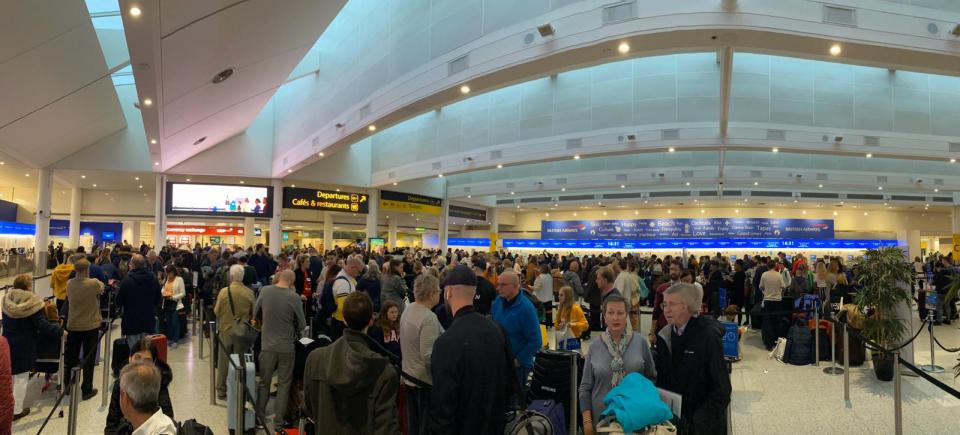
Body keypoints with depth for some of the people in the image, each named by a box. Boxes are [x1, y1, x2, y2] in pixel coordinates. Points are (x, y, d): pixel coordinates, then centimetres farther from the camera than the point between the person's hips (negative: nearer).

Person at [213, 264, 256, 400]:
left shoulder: (224, 291, -13)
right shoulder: (249, 293, -12)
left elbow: (216, 311, -5)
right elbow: (253, 313, -2)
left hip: (226, 330, 0)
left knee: (223, 362, 14)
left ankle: (221, 391, 21)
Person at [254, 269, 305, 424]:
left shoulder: (265, 291, -7)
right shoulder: (294, 297, -15)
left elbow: (255, 314, 7)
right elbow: (302, 325, -7)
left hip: (267, 345, 2)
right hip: (287, 346, -2)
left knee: (264, 382, 17)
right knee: (284, 384, 11)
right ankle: (279, 418, 16)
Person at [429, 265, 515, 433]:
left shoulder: (447, 342, -26)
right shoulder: (495, 329, -6)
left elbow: (443, 401, -25)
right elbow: (511, 381, 4)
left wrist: (438, 428, -12)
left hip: (463, 427, -5)